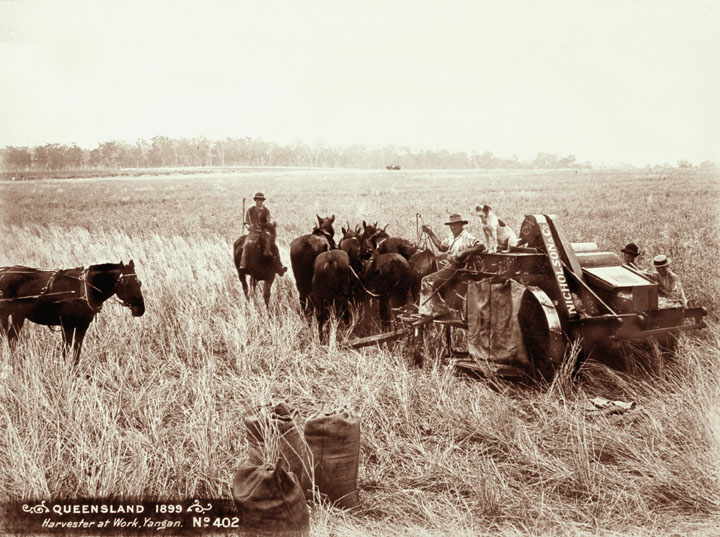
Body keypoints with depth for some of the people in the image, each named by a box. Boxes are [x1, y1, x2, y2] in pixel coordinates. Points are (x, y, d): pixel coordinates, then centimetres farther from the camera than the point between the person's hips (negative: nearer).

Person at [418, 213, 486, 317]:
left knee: (428, 281, -16)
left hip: (454, 268, -9)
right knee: (426, 282, 4)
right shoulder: (452, 236, 15)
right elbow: (441, 247, 26)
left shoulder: (466, 237, -12)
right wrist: (430, 233, 21)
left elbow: (481, 246, -23)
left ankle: (442, 310, -8)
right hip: (446, 266, 9)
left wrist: (464, 252, -29)